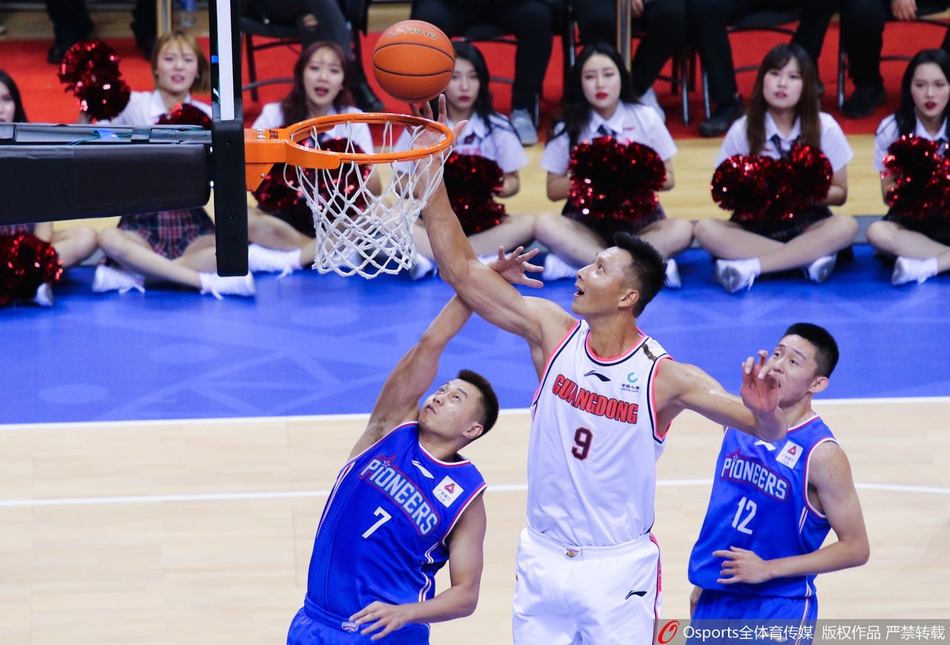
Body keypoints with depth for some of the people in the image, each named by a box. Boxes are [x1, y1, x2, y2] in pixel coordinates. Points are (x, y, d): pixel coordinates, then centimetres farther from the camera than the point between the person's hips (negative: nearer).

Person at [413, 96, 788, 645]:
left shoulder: (665, 377, -14)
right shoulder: (552, 333, -4)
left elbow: (769, 431, -18)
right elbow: (461, 270, -4)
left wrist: (764, 411, -43)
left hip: (619, 568, -4)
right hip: (543, 558, 4)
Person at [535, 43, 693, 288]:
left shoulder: (645, 119, 2)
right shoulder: (568, 128, 2)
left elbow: (668, 180, 4)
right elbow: (554, 190, 3)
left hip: (639, 221, 0)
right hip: (588, 222, 0)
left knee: (681, 230, -30)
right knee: (545, 224, -30)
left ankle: (579, 262, -31)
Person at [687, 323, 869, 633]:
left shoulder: (821, 454, -15)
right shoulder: (739, 424, 3)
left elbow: (855, 548, -13)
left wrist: (768, 569, -17)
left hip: (780, 610, -6)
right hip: (716, 601, 6)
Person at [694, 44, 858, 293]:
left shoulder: (825, 128, -1)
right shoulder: (742, 130, -1)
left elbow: (839, 194, 2)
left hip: (806, 223, 0)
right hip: (755, 224, 0)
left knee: (846, 226, -32)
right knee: (706, 230, -29)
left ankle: (750, 267, -33)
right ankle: (810, 258, -30)